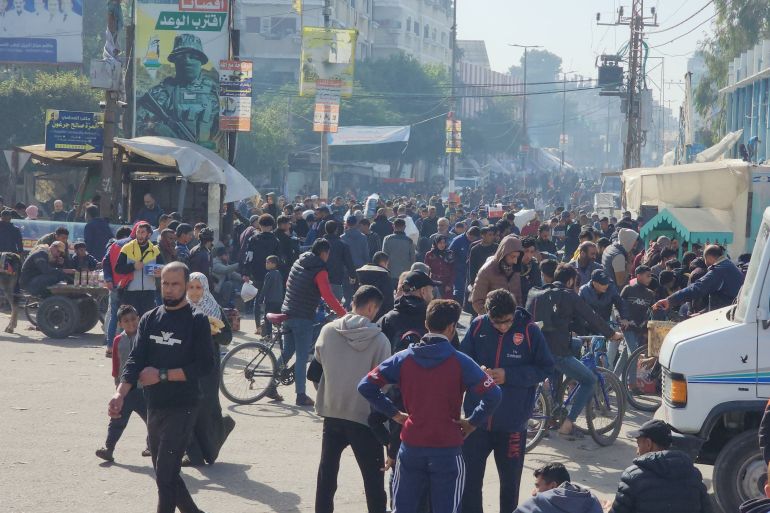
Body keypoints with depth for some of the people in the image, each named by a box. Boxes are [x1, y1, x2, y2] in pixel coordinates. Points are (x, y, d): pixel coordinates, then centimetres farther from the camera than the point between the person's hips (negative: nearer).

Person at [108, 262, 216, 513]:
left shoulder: (197, 321, -5)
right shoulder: (150, 319, 8)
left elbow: (205, 365, -12)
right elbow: (136, 359, 0)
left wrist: (163, 375, -15)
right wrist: (120, 393, -15)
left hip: (182, 407, -6)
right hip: (154, 406, 6)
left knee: (166, 473, -10)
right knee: (163, 471, 14)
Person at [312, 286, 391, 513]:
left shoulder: (328, 330, -5)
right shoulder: (379, 339, -15)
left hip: (332, 412, 4)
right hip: (364, 417, -4)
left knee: (327, 470, 17)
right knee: (373, 477, 5)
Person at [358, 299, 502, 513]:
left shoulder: (403, 358, 0)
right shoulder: (460, 362, -8)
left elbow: (366, 386, -1)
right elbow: (492, 394, -16)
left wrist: (394, 413, 6)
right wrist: (473, 422, -2)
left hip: (411, 447, 3)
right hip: (447, 450, -3)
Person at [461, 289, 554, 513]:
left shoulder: (529, 330, -10)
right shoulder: (477, 326, -5)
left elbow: (545, 368, -4)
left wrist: (509, 376, -15)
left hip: (512, 422, -2)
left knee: (510, 482, 12)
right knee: (469, 478, 6)